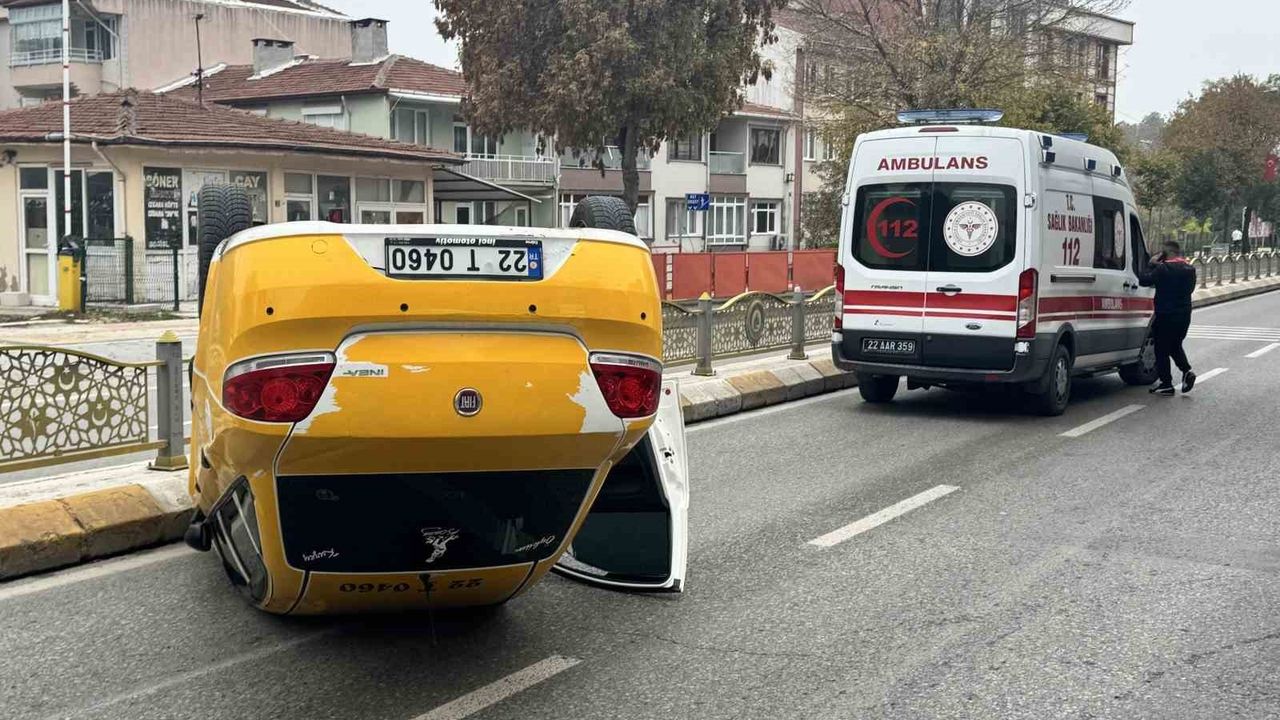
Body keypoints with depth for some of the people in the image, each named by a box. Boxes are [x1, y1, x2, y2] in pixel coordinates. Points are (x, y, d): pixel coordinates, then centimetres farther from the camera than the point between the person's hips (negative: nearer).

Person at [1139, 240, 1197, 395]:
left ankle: (1166, 384, 6)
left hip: (1166, 315, -7)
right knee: (1175, 346, 24)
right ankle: (1187, 371, 5)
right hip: (1184, 314, 7)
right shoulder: (1190, 269, 7)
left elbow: (1143, 280, -14)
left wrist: (1152, 264, 0)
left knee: (1162, 349, 4)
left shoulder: (1163, 269, -18)